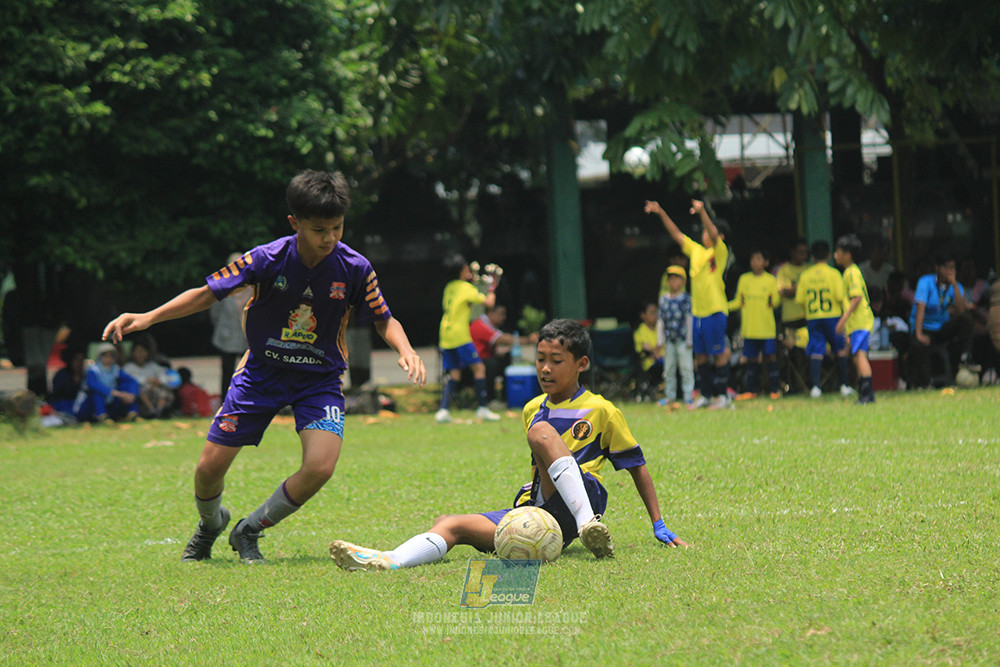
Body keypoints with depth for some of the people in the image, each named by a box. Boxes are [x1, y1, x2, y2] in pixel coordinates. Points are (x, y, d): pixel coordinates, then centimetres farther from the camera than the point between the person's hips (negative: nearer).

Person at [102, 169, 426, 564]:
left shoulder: (355, 268, -15)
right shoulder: (268, 259, -18)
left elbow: (383, 319, 1)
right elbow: (207, 293, -10)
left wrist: (405, 350, -20)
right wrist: (147, 318, -19)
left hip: (320, 379, 0)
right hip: (262, 372, 0)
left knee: (320, 467, -24)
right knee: (210, 469, -3)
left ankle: (249, 531, 2)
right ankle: (211, 523, 36)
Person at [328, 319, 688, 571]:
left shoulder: (601, 411, 6)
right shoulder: (532, 410, 22)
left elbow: (637, 466, 11)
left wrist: (658, 525, 9)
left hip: (577, 503, -5)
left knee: (542, 431, -27)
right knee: (451, 524, -19)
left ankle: (590, 525, -40)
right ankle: (389, 561, -48)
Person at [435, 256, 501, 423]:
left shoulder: (449, 287, 13)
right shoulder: (467, 288, -8)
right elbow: (488, 303, -11)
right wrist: (491, 292, 11)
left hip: (445, 336, 7)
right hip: (460, 335, -7)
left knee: (454, 373, 8)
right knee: (479, 367, -1)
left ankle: (443, 410, -6)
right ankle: (482, 408, -6)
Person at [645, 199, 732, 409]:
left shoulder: (720, 251, -5)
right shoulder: (696, 250, 12)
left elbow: (714, 234, -22)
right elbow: (676, 234, 16)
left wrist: (702, 212, -37)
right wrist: (661, 213, 10)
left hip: (715, 311, -7)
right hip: (697, 311, 7)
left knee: (719, 354, -4)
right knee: (701, 356, 10)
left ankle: (723, 396, 1)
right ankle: (706, 395, 18)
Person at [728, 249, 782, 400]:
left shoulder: (771, 280, 3)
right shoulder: (744, 279, 9)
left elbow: (775, 303, 1)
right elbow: (738, 302, 13)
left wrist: (778, 296, -21)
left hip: (767, 328, -2)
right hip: (749, 328, 2)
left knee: (770, 357, -4)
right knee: (751, 359, 5)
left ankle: (774, 389, 2)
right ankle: (750, 390, 11)